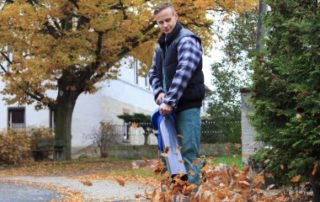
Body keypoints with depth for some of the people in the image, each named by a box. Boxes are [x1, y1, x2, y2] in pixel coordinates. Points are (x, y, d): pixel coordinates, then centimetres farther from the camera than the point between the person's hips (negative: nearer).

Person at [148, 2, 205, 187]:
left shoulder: (187, 40, -10)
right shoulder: (161, 45, 17)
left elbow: (184, 72, -22)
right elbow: (153, 72, 19)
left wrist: (170, 100, -26)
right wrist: (159, 92, -1)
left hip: (188, 106, -8)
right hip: (170, 106, 8)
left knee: (189, 152, -10)